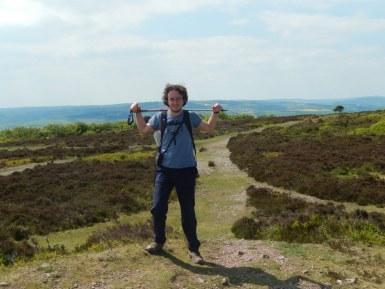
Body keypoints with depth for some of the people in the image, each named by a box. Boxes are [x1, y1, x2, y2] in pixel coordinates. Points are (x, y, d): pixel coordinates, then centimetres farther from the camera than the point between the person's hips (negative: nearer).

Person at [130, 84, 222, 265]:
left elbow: (208, 128, 14)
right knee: (158, 208, 0)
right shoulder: (159, 117, 2)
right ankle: (158, 242, 22)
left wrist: (215, 113, 0)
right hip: (165, 169, 1)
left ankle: (193, 249, 15)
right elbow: (143, 131, 14)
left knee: (188, 211, 4)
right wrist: (137, 113, 4)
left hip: (186, 170, -1)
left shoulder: (190, 117, 0)